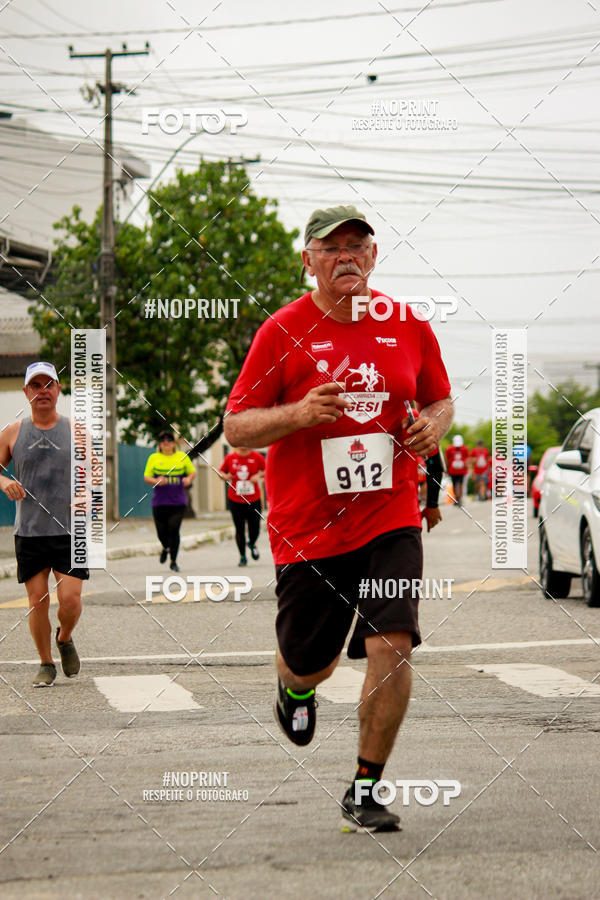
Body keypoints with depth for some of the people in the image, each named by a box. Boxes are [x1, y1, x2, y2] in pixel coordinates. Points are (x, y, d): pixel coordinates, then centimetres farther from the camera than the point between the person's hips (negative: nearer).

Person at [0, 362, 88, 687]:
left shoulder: (75, 430, 3)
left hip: (69, 529, -1)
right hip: (29, 532, 1)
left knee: (70, 598, -9)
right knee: (37, 601, 1)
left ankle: (65, 638, 23)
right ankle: (46, 664, 17)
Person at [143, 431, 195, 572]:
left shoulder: (182, 457, 8)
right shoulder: (154, 458, 7)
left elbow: (193, 472, 17)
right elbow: (146, 477, 7)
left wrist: (189, 479, -6)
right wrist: (156, 481, -14)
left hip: (178, 502, -1)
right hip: (159, 501, 1)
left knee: (174, 530, -11)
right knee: (161, 532, 2)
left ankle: (173, 561, 0)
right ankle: (166, 548, 38)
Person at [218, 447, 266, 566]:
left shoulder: (257, 457, -1)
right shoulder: (230, 458, 1)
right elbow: (221, 472, 12)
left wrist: (259, 475, -12)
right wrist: (225, 477, -10)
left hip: (253, 500, 0)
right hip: (235, 501, 0)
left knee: (255, 528, -2)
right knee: (239, 529, 1)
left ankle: (252, 544, 33)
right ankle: (242, 556, 17)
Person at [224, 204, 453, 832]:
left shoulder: (408, 327, 4)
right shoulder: (283, 332, -4)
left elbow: (440, 400, 19)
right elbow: (235, 427, -3)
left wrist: (434, 425, -5)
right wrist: (299, 414, -21)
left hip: (390, 520, 1)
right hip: (306, 528, -1)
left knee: (391, 646, -16)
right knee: (308, 663, 10)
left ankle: (364, 791, -2)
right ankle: (294, 689, 51)